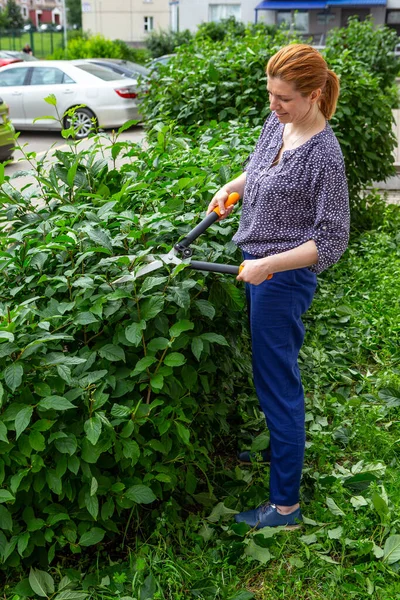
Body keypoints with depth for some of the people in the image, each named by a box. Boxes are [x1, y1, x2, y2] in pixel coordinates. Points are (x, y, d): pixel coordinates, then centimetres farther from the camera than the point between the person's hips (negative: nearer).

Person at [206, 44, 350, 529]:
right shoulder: (276, 124, 2)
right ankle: (277, 446, 46)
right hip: (255, 267, 8)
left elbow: (332, 241, -20)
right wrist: (230, 188, 8)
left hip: (282, 277, -8)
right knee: (267, 370, 23)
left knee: (278, 383, -1)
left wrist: (267, 264, -24)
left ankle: (285, 506, 13)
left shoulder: (324, 154, -21)